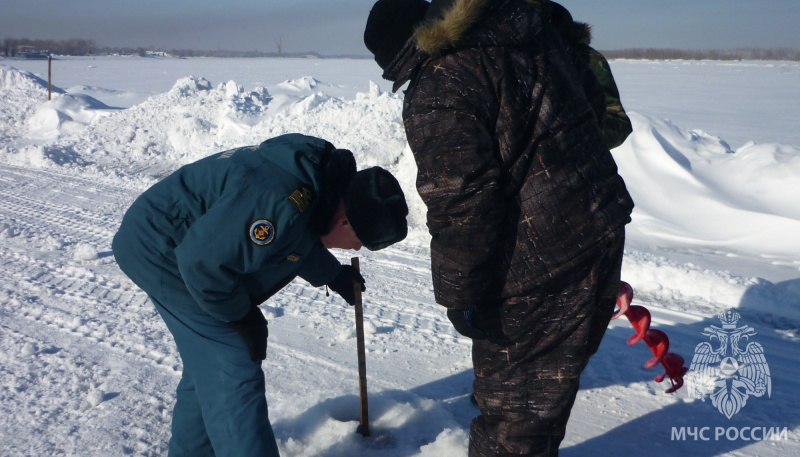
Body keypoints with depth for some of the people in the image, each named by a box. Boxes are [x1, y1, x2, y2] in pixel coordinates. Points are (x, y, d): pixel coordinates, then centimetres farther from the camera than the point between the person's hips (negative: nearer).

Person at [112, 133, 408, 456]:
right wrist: (243, 318, -19)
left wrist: (334, 275, 13)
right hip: (166, 256, -10)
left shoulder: (320, 175, -2)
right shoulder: (281, 206, -35)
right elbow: (203, 262, -31)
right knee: (234, 378, -11)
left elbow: (298, 240, 17)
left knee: (206, 366, 22)